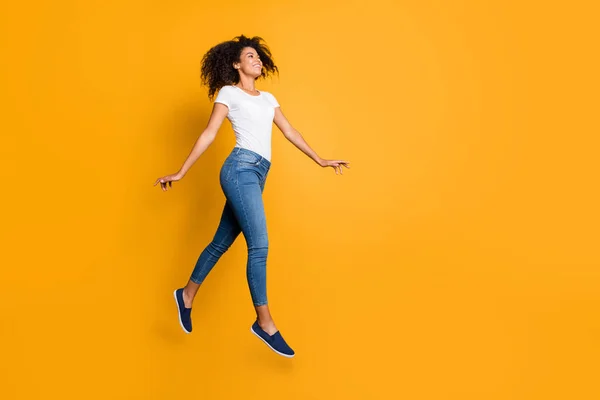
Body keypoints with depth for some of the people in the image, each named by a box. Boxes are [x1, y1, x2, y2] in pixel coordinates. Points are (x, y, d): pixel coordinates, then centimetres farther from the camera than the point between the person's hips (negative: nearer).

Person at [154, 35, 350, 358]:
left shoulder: (268, 98, 23)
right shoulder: (229, 92, 5)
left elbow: (290, 132, 24)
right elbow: (208, 134, 1)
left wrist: (320, 161, 22)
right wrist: (181, 173, -3)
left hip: (257, 174, 7)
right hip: (240, 169, -7)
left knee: (222, 242, 12)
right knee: (259, 244, -13)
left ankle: (187, 295, 28)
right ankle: (264, 322, -6)